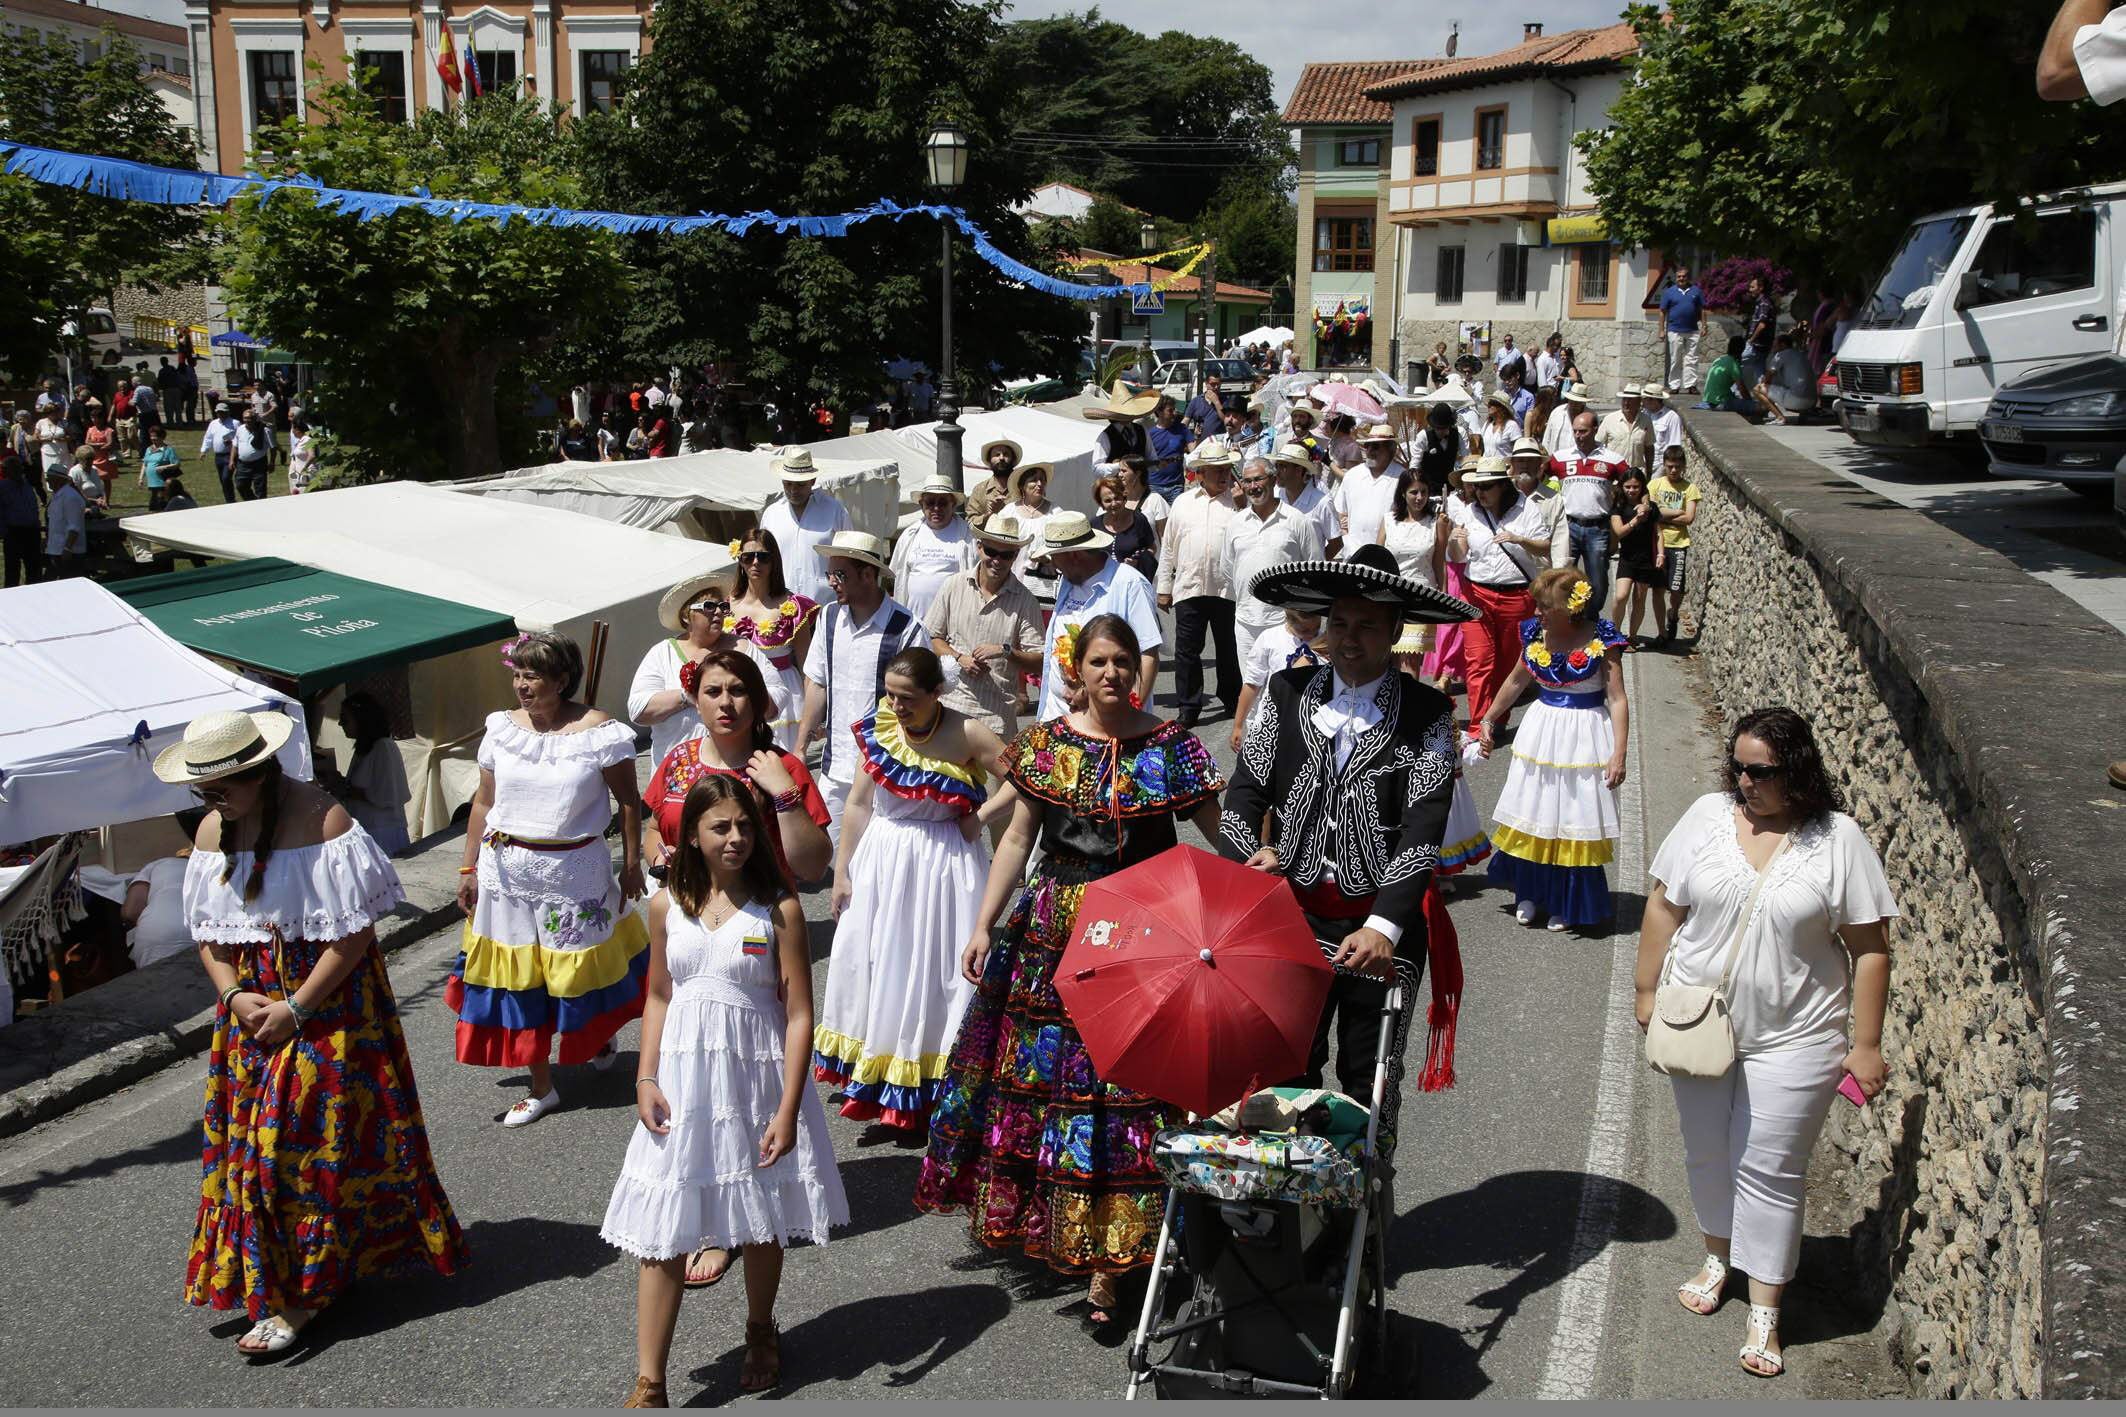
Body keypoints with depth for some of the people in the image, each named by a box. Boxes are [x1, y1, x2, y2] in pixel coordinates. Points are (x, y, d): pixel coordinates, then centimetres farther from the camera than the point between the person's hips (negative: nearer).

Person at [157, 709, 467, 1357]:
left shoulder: (321, 821, -18)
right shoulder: (212, 830, 3)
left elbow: (355, 933, -18)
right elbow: (209, 932, 11)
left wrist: (295, 1008, -17)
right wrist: (233, 995, -6)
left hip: (328, 1004, -6)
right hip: (252, 1007, 6)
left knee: (308, 1141, -4)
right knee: (250, 1138, 10)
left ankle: (296, 1297, 5)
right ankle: (263, 1274, 27)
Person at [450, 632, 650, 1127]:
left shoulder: (598, 733, -11)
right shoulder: (502, 729, 1)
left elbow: (629, 802, -5)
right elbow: (483, 804, 7)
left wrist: (632, 864, -5)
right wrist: (469, 869, 7)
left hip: (574, 871, -3)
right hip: (507, 871, 4)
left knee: (583, 965, 11)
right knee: (518, 976, 7)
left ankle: (603, 1031, 46)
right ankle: (541, 1086, 21)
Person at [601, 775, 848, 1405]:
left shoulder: (778, 909, -9)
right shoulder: (668, 906, 1)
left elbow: (799, 1015, -10)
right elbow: (658, 997, 11)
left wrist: (788, 1109, -15)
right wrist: (646, 1079, -1)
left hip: (756, 1075, -2)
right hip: (683, 1078, 2)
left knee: (761, 1217, 14)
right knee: (661, 1228, 0)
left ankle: (760, 1333, 40)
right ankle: (648, 1384, 7)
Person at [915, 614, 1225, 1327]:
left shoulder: (1169, 746, -1)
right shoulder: (1047, 743, 3)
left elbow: (1222, 832, 0)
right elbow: (1017, 840, 6)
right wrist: (983, 927, 2)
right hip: (1053, 934, 2)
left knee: (1124, 1086, -2)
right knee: (1042, 1075, 7)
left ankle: (1105, 1265, 7)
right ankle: (1051, 1225, 29)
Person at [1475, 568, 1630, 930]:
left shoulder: (1600, 641, -15)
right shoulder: (1535, 634, -2)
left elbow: (1617, 699, -14)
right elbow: (1516, 681, 15)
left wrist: (1618, 754, -20)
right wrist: (1488, 721, 18)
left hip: (1583, 737, -4)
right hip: (1541, 731, 4)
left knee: (1574, 818, 4)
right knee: (1533, 816, 9)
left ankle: (1566, 903, 19)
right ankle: (1530, 892, 27)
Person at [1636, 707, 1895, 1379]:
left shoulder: (1839, 840, -10)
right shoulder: (1708, 816, -3)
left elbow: (1870, 947, -7)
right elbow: (1663, 907, 4)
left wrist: (1865, 1045, -7)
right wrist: (1647, 992, 5)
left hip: (1791, 1040, -3)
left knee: (1769, 1171, 2)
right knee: (1707, 1154, 17)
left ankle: (1764, 1315, 16)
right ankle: (1718, 1256, 42)